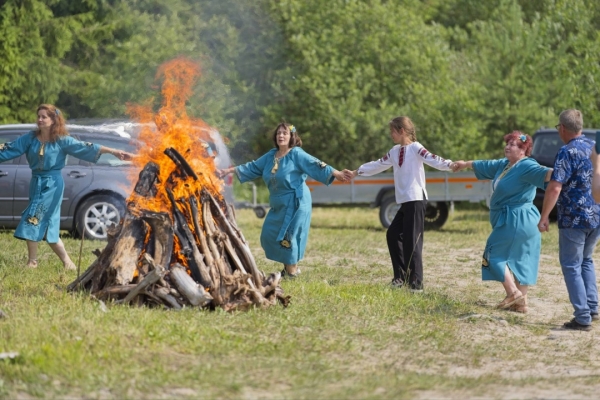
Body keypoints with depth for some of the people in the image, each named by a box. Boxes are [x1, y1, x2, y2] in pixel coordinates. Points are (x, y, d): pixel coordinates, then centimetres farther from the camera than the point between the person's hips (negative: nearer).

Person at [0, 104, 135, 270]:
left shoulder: (62, 141, -8)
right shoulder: (30, 138, 3)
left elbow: (86, 148, -12)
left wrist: (114, 151, -19)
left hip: (52, 184, -5)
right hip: (36, 183, 5)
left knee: (33, 221, -12)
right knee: (46, 226, 7)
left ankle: (32, 261, 0)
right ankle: (67, 262, 16)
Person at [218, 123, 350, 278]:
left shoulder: (297, 154, -8)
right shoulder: (271, 155, 12)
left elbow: (315, 165, -19)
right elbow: (252, 167, 20)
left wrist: (336, 174, -32)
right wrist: (230, 170, 21)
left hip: (295, 203, -8)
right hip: (278, 204, 8)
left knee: (287, 235, -9)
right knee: (270, 235, 7)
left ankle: (292, 270, 5)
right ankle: (288, 267, 21)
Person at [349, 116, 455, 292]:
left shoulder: (415, 148, -8)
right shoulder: (395, 151, 16)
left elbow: (432, 159, -22)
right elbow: (377, 165, 26)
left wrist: (450, 165, -39)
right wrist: (356, 172, 31)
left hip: (416, 200, -9)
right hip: (404, 201, 9)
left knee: (412, 241, -12)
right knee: (393, 234, 13)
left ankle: (416, 283, -11)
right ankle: (401, 275, 24)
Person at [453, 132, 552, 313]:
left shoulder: (526, 167, -16)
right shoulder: (504, 165, 13)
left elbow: (543, 173, -34)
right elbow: (486, 165, 30)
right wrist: (466, 164, 45)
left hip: (515, 221, -10)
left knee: (495, 254, -2)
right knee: (520, 259, 9)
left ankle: (513, 293, -6)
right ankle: (521, 303, 12)